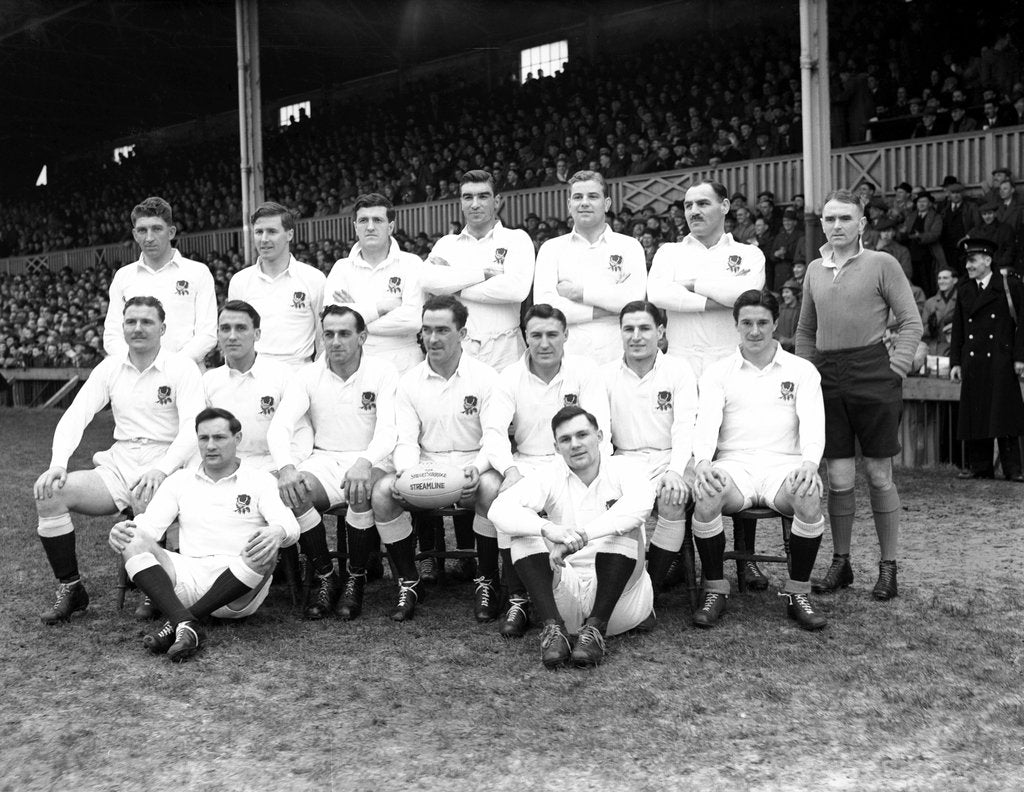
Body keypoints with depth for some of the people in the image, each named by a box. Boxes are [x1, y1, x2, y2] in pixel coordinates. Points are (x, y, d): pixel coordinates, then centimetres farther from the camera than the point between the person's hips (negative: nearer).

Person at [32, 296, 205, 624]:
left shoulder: (182, 369, -2)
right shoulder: (110, 368, 12)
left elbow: (193, 427, -13)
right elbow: (75, 416, 4)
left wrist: (161, 470, -30)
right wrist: (57, 465, -14)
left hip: (164, 468, -4)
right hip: (117, 466, 4)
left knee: (146, 502, -36)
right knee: (49, 493, -17)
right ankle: (69, 588, -1)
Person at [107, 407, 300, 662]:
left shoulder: (260, 480, 9)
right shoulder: (180, 481, 18)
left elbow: (289, 525, -7)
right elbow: (148, 525, 7)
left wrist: (277, 533, -33)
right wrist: (121, 531, -18)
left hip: (240, 588, -2)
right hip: (189, 577, 2)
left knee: (264, 549, -34)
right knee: (133, 543, -19)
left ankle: (177, 623, -29)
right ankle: (186, 625, -39)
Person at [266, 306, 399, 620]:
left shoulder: (383, 372, -1)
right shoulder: (307, 376, 6)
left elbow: (387, 430, -12)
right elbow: (279, 426, -5)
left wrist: (364, 463, -34)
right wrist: (286, 467, -27)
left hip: (371, 461, -2)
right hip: (324, 460, 2)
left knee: (361, 492, -36)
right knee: (293, 493, -29)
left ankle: (356, 580, -13)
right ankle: (325, 578, -10)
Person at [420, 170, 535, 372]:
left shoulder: (516, 239, 6)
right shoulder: (447, 243, 14)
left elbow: (517, 288, -12)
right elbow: (427, 281, -6)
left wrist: (456, 289, -5)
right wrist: (483, 273, -11)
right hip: (456, 352, 2)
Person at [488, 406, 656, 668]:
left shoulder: (622, 468, -1)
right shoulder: (548, 477, 3)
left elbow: (640, 503, -26)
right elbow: (500, 509, -15)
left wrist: (583, 534, -38)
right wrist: (548, 529, -36)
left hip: (620, 597, -2)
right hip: (567, 589, 2)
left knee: (624, 529, -25)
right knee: (525, 536, -16)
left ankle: (595, 629, -27)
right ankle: (553, 628, -27)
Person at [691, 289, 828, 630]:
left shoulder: (802, 371, 13)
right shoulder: (718, 372, 13)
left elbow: (813, 422, -1)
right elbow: (706, 421, -2)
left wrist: (810, 463, -23)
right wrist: (702, 461, -24)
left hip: (784, 463, 0)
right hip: (733, 463, 0)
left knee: (808, 497, -34)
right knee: (706, 496, -34)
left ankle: (798, 592, -13)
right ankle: (715, 590, -14)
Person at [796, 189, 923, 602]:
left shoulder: (882, 263, 0)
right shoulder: (814, 270, 13)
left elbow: (911, 321, -1)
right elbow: (805, 330, 21)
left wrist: (897, 367, -9)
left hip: (872, 374, -3)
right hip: (827, 377, 3)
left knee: (879, 475, 4)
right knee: (839, 478, 4)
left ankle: (888, 566, 14)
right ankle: (840, 563, 18)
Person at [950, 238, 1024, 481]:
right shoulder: (964, 290, 14)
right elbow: (957, 329, 14)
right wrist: (955, 362, 8)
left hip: (1001, 361, -4)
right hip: (972, 362, 4)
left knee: (1004, 414, -4)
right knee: (975, 414, 4)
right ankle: (979, 467, 11)